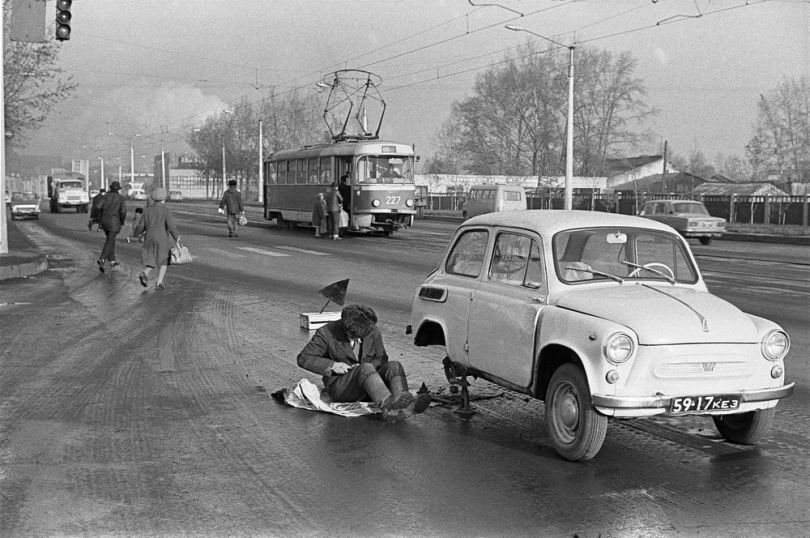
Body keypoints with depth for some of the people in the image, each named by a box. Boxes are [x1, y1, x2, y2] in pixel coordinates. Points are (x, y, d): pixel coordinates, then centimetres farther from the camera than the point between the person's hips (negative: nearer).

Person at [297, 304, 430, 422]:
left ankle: (406, 404, -52)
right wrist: (332, 365, -17)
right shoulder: (327, 333, -8)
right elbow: (303, 358, -5)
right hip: (340, 386, -4)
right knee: (366, 369, -35)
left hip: (367, 381, 5)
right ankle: (388, 407, -61)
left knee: (394, 365, -23)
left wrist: (370, 366, -9)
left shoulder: (373, 332, 2)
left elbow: (381, 358, 14)